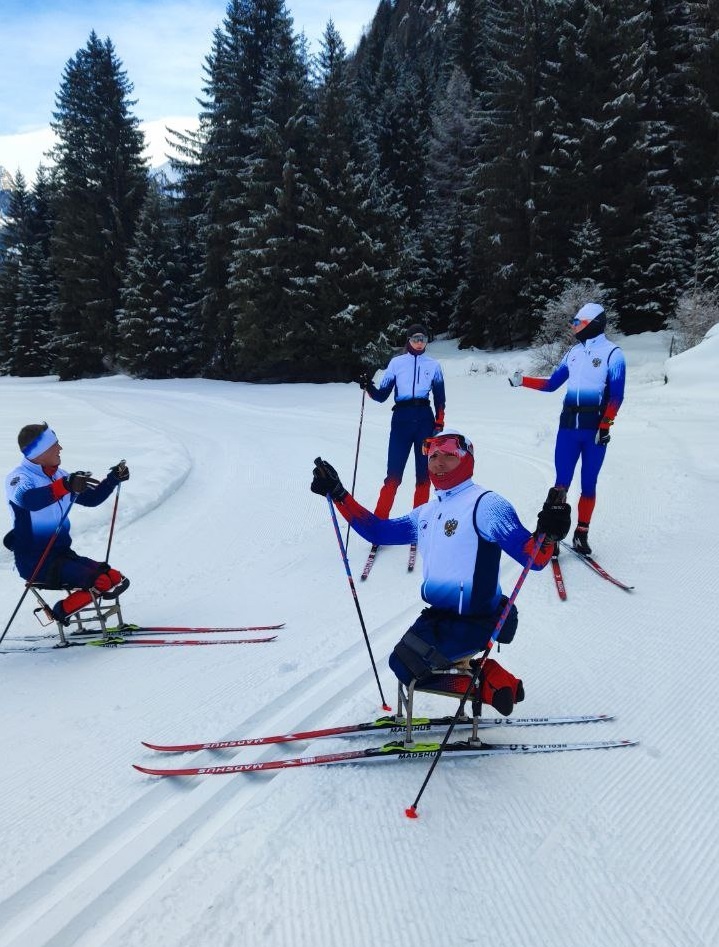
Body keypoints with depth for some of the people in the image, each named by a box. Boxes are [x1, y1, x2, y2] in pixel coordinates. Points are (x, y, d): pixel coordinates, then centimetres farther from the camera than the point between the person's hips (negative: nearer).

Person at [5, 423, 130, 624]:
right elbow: (27, 499, -36)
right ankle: (62, 612, 0)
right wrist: (65, 486, -50)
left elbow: (91, 499, 23)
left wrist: (114, 478, 9)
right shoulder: (19, 477, -11)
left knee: (116, 580, -7)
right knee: (102, 582, -23)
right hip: (35, 561, -8)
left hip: (62, 554, 8)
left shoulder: (59, 476, 11)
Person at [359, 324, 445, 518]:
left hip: (425, 419, 2)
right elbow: (382, 395, 3)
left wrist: (439, 424, 1)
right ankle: (379, 519, -2)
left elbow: (439, 398, 11)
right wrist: (369, 388, -17)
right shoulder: (396, 362, 6)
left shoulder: (433, 365, 10)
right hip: (401, 418, -2)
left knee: (423, 472, 4)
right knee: (394, 473, -7)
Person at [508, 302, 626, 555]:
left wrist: (605, 425, -16)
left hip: (595, 427, -4)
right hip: (568, 424, 4)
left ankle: (581, 533, 14)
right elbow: (552, 384, 19)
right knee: (561, 482, -1)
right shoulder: (574, 352, 14)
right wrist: (523, 381, 10)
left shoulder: (612, 353, -3)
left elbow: (616, 395, -8)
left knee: (588, 484, 3)